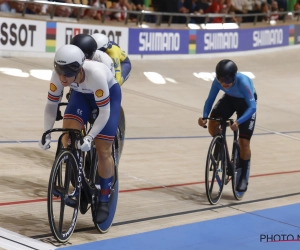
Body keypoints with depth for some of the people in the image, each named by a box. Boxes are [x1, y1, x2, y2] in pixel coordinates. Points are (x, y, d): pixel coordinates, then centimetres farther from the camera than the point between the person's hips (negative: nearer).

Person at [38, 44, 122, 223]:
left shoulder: (96, 74, -42)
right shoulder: (59, 74, -30)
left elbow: (104, 112, -35)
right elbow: (51, 104, -17)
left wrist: (89, 137, -42)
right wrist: (47, 133, -28)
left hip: (109, 94, -4)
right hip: (81, 94, 4)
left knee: (103, 150, -6)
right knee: (68, 137, -18)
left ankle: (104, 201, 11)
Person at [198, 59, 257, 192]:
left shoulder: (243, 82, -40)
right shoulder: (217, 81, -30)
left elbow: (252, 107, -40)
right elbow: (210, 99, -19)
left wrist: (238, 122, -54)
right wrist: (204, 117, -37)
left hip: (246, 102, -4)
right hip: (230, 98, 4)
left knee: (244, 142, -9)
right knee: (212, 126, -19)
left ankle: (243, 177, 8)